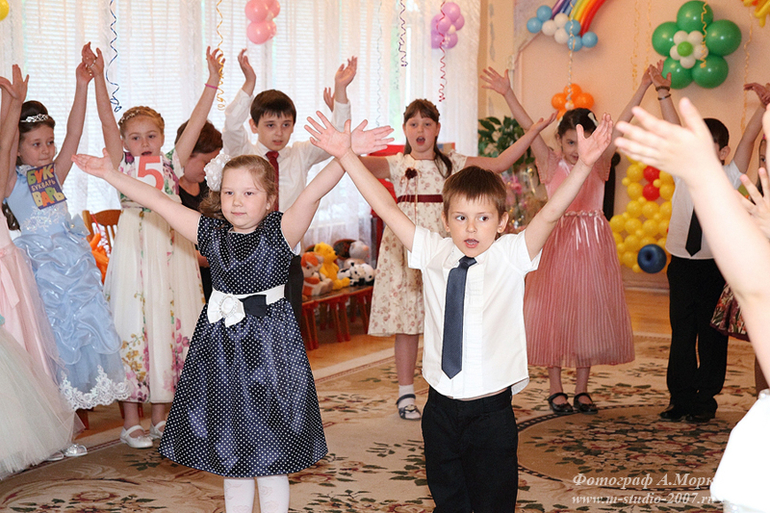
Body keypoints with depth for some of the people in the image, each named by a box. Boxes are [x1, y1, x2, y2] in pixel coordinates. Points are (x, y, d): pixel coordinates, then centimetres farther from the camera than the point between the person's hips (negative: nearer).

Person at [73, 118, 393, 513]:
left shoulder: (280, 231, -8)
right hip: (220, 350, 4)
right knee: (230, 459, 15)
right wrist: (111, 174, 6)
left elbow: (312, 194, -23)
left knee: (271, 464, 6)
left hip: (270, 348, -4)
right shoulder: (211, 233, 3)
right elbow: (158, 202, 6)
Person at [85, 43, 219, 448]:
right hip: (135, 252, -3)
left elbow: (196, 123, 5)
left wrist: (212, 81, -1)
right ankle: (130, 422, 8)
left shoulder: (172, 165, 11)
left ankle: (161, 417, 19)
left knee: (170, 327, 6)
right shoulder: (123, 168, 5)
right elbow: (107, 122, -4)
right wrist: (98, 78, -13)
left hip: (171, 253, 3)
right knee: (132, 329, -2)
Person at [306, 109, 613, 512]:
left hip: (491, 411, -3)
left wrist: (583, 165, -30)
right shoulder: (434, 253, 1)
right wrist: (346, 155, -5)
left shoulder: (511, 256, -5)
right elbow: (386, 207, -1)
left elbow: (552, 211, -17)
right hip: (441, 406, 3)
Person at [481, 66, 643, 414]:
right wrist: (507, 94, -22)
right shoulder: (551, 165, -2)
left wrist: (644, 87, -10)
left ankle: (582, 389, 18)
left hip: (593, 244, 2)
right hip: (559, 242, -2)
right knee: (555, 313, 2)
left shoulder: (599, 164, 3)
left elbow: (621, 125, -3)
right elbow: (529, 128, -12)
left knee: (590, 313, 6)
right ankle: (555, 389, 14)